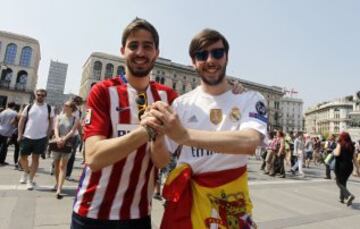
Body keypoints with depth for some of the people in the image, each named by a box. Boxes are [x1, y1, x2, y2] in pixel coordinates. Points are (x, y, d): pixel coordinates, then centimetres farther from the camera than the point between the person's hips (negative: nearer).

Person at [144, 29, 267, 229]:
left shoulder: (250, 99, -8)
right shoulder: (181, 104, -3)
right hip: (187, 196, 2)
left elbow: (250, 142, -28)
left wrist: (185, 135, -38)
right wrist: (158, 137, -28)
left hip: (231, 199, -1)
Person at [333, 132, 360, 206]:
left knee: (339, 182, 2)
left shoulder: (340, 144, -8)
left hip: (340, 166, -6)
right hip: (349, 166, 6)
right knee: (343, 182, 20)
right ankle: (342, 198, 26)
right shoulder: (351, 146, 8)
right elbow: (354, 158, 9)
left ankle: (349, 195, -19)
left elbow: (337, 153, -22)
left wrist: (334, 151, 0)